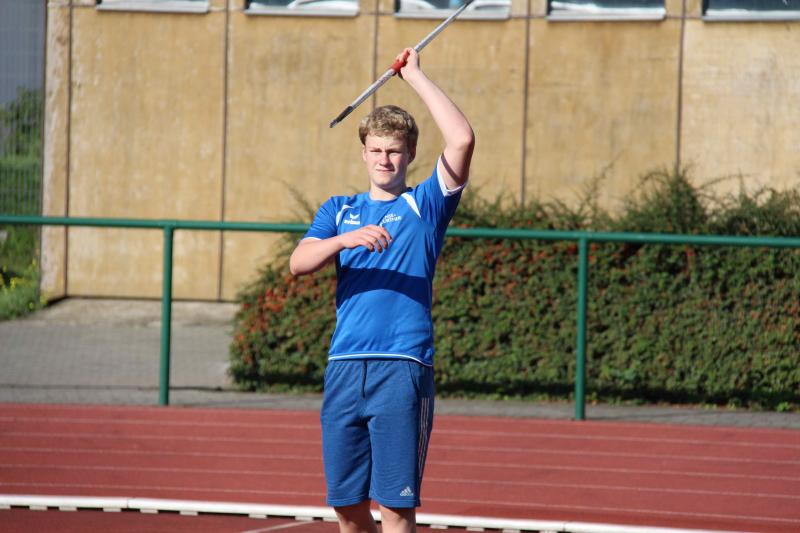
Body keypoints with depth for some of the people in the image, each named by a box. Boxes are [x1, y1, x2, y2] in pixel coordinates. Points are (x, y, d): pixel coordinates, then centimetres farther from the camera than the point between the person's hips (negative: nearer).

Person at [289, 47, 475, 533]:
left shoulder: (426, 205, 7)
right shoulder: (339, 211, 17)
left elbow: (463, 139, -8)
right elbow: (299, 263, 0)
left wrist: (416, 77, -3)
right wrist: (346, 239, -19)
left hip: (403, 367, -4)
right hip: (345, 366, 4)